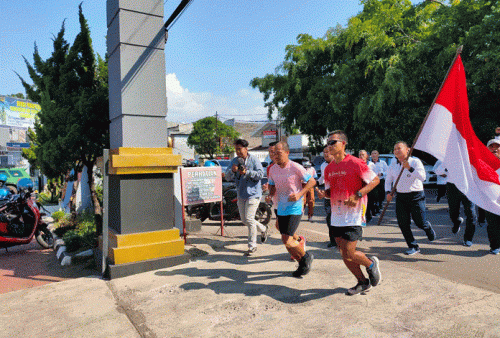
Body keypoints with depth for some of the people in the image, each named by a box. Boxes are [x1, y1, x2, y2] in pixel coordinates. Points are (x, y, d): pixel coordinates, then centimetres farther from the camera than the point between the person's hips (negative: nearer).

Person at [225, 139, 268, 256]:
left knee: (249, 219, -10)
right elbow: (227, 177, 2)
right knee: (244, 219, 13)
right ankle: (263, 229, 38)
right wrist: (232, 171, -19)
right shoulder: (234, 161, 8)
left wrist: (246, 172, -24)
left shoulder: (254, 160, -7)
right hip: (241, 195, 7)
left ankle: (252, 246, 4)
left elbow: (261, 174, -15)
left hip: (253, 194, -7)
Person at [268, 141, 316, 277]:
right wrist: (270, 192, -6)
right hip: (281, 209, 6)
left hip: (295, 208, -6)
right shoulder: (273, 169, 4)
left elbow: (312, 181, -6)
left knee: (287, 240, -13)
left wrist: (299, 194, -17)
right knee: (288, 241, 11)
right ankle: (302, 264, 33)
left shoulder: (296, 167, -13)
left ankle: (306, 257, 15)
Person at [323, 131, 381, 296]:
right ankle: (363, 282, 32)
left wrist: (358, 195, -18)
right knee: (344, 254, 11)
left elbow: (375, 180, -7)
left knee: (349, 254, -8)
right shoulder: (328, 168, 9)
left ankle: (371, 264, 25)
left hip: (353, 215, -7)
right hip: (336, 217, 7)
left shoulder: (355, 163, -11)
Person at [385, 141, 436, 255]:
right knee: (403, 223, -1)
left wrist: (410, 168, -31)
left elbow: (422, 177, -20)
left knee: (420, 222, 2)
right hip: (400, 197, 4)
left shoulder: (415, 162, -7)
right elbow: (388, 180, 15)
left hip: (416, 196, -4)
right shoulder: (393, 164, 6)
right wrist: (388, 192, -1)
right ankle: (413, 246, 13)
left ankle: (429, 229, 40)